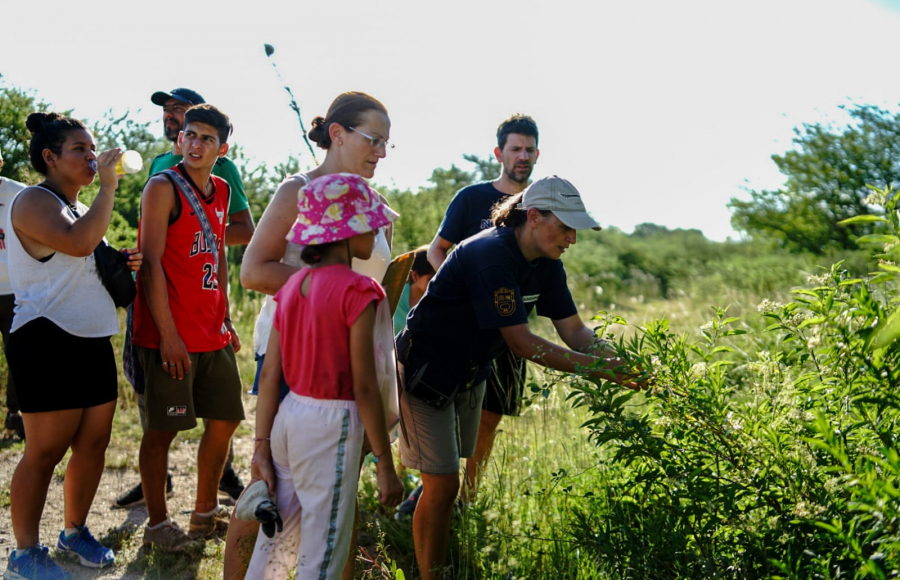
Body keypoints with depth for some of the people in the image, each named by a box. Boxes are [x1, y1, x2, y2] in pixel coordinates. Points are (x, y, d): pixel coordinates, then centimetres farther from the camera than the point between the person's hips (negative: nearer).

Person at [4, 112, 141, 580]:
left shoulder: (82, 209, 19)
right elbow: (79, 243, -28)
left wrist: (124, 263, 15)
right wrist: (108, 187, -20)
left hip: (93, 340, 9)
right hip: (48, 342, -9)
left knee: (93, 442, 10)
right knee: (45, 450, -3)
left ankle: (75, 532, 26)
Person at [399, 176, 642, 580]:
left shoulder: (546, 265, -2)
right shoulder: (491, 256, -30)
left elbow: (573, 330, -2)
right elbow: (522, 343, -32)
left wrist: (618, 362, -20)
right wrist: (599, 369, -32)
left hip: (470, 374, 8)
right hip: (426, 373, -8)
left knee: (451, 477, 14)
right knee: (443, 484, -8)